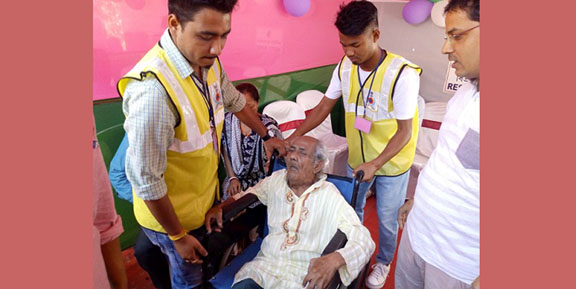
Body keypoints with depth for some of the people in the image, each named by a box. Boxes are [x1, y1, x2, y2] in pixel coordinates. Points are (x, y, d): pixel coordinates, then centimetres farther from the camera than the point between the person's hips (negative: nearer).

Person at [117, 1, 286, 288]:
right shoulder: (152, 89, -37)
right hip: (173, 212, -6)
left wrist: (267, 135, 17)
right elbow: (146, 179, -28)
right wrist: (178, 236, -14)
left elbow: (234, 101, 8)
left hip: (204, 197, 6)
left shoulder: (208, 60, -12)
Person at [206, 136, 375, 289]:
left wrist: (334, 259, -33)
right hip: (264, 265, 2)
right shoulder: (276, 180, 6)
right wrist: (219, 207, 4)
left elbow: (364, 240, -12)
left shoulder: (330, 196, -8)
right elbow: (249, 194, 23)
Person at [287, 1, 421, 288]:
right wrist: (292, 138, -12)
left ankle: (383, 262, 44)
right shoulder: (344, 67, -12)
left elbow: (405, 131, -22)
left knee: (386, 218, 15)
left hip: (392, 162, -4)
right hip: (357, 158, 4)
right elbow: (324, 107, -5)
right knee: (352, 210, 21)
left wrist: (375, 165, -29)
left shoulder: (402, 74, -27)